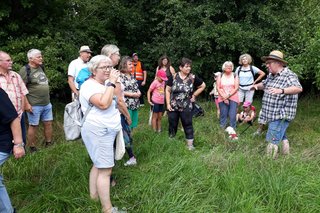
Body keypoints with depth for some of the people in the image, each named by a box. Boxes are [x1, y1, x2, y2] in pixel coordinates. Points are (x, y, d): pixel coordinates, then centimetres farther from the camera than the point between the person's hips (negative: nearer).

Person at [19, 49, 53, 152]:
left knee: (48, 123, 12)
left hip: (47, 104, 7)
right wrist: (26, 104, -19)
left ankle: (49, 144, 26)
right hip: (34, 105, -7)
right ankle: (32, 148, 16)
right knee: (33, 126, 3)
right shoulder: (25, 70, -11)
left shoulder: (40, 68, 12)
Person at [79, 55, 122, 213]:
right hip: (98, 131, -10)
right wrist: (112, 83, -24)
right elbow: (103, 104, -31)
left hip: (105, 130, 10)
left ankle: (94, 196, 34)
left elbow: (116, 101, 15)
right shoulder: (89, 85, -16)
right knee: (105, 170, -7)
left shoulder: (104, 84, 14)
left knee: (99, 165, 19)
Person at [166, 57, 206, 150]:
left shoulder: (193, 78, -6)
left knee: (188, 124, 6)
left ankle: (190, 144, 16)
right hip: (173, 106, 1)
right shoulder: (173, 77, -5)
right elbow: (167, 90, 0)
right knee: (172, 124, 12)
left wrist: (194, 95, 1)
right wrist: (168, 104, -5)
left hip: (186, 107, -1)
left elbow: (203, 86, 8)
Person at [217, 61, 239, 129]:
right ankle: (222, 129, 11)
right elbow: (218, 88, 1)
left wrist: (228, 96, -11)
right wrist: (224, 97, -9)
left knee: (232, 115, -7)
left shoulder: (235, 76, 6)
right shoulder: (220, 76, 8)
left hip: (233, 98, -1)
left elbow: (236, 88, -2)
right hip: (222, 98, 1)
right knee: (223, 115, 1)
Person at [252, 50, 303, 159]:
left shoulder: (289, 75, -15)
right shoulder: (271, 75, 11)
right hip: (272, 114, 10)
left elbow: (298, 88, -30)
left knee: (272, 141, -12)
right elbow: (264, 84, 28)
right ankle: (286, 154, 42)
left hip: (281, 115, -9)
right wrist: (257, 85, 4)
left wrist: (281, 90, -46)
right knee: (281, 135, 25)